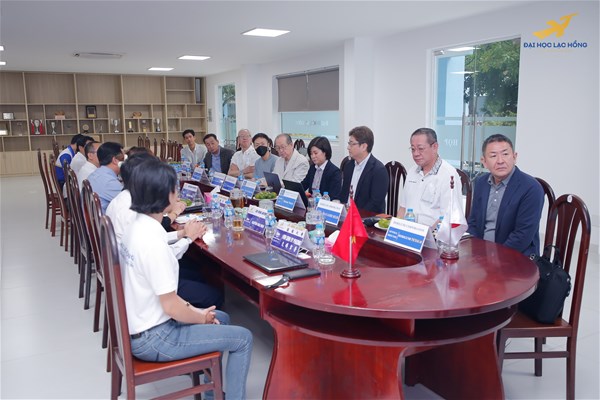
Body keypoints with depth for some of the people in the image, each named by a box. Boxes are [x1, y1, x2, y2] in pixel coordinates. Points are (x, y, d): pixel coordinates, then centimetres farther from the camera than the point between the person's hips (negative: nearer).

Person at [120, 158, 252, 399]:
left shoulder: (137, 226, 1)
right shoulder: (152, 241, -28)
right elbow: (171, 306, -23)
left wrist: (196, 311, 5)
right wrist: (202, 317, -5)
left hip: (140, 324, 9)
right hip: (152, 338, -9)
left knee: (221, 318, 24)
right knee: (243, 339, -3)